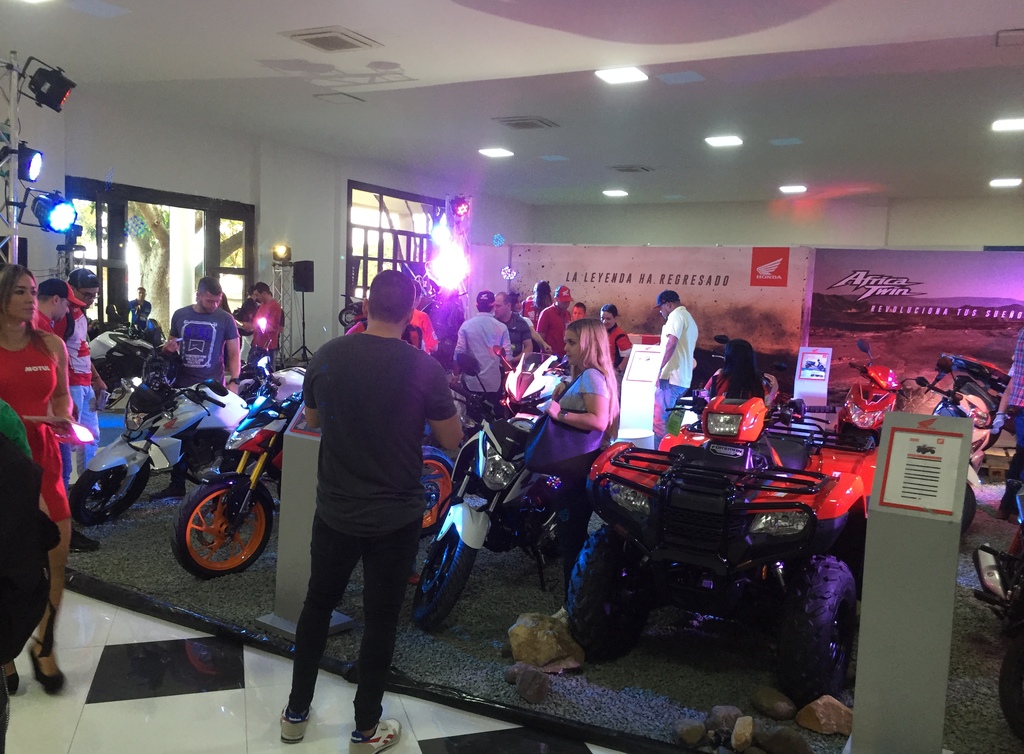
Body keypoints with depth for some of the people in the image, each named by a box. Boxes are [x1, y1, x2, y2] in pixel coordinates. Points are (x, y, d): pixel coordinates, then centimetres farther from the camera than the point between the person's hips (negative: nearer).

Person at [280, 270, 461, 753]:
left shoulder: (326, 356, -8)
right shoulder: (424, 368, -18)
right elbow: (453, 440, -8)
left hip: (334, 510, 3)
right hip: (396, 518, -3)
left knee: (318, 604, 21)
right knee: (380, 619, 12)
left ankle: (296, 714, 35)